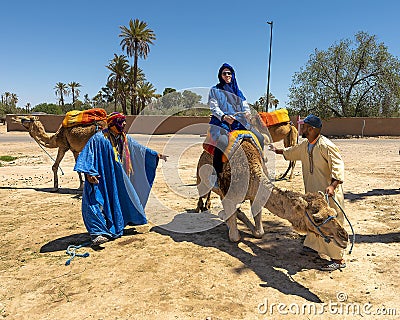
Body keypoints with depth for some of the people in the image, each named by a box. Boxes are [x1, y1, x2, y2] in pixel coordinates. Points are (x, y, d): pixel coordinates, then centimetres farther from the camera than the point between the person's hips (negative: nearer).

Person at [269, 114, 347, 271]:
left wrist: (332, 185, -35)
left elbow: (338, 166, -24)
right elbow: (291, 152, 28)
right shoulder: (305, 146, 8)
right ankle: (315, 246, 40)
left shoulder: (326, 145, -20)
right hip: (313, 191, 9)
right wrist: (276, 150, 37)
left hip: (329, 193, -9)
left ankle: (338, 259, 6)